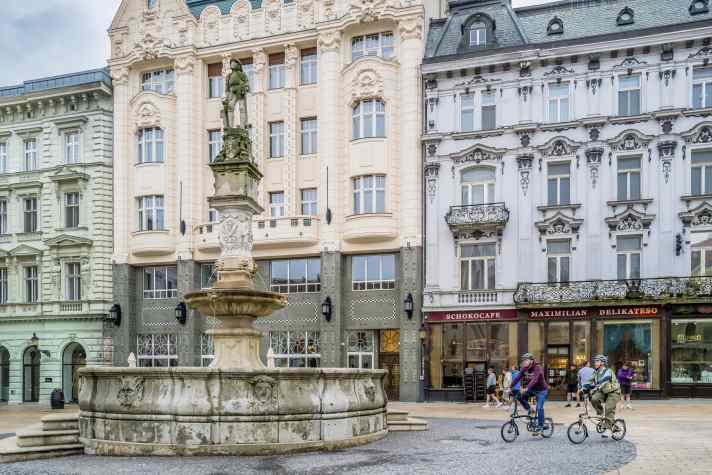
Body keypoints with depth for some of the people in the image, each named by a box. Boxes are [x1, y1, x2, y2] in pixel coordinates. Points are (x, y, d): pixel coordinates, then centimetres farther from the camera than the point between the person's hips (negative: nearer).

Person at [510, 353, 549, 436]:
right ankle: (529, 410, 5)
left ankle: (540, 426, -3)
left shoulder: (537, 368, -25)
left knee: (539, 407, -15)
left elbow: (534, 380, -38)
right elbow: (518, 378, -8)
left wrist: (526, 389, -50)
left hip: (541, 390, -7)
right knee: (520, 396, -14)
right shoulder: (525, 369, -4)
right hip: (533, 389, 7)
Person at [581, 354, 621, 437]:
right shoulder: (596, 372, 2)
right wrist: (584, 388, -18)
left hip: (613, 392, -6)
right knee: (594, 399, -22)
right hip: (603, 391, 6)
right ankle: (602, 414, 0)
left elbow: (602, 382, -36)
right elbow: (590, 381, -1)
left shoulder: (607, 372, -23)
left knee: (608, 409, -19)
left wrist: (595, 389, -47)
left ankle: (608, 428, -10)